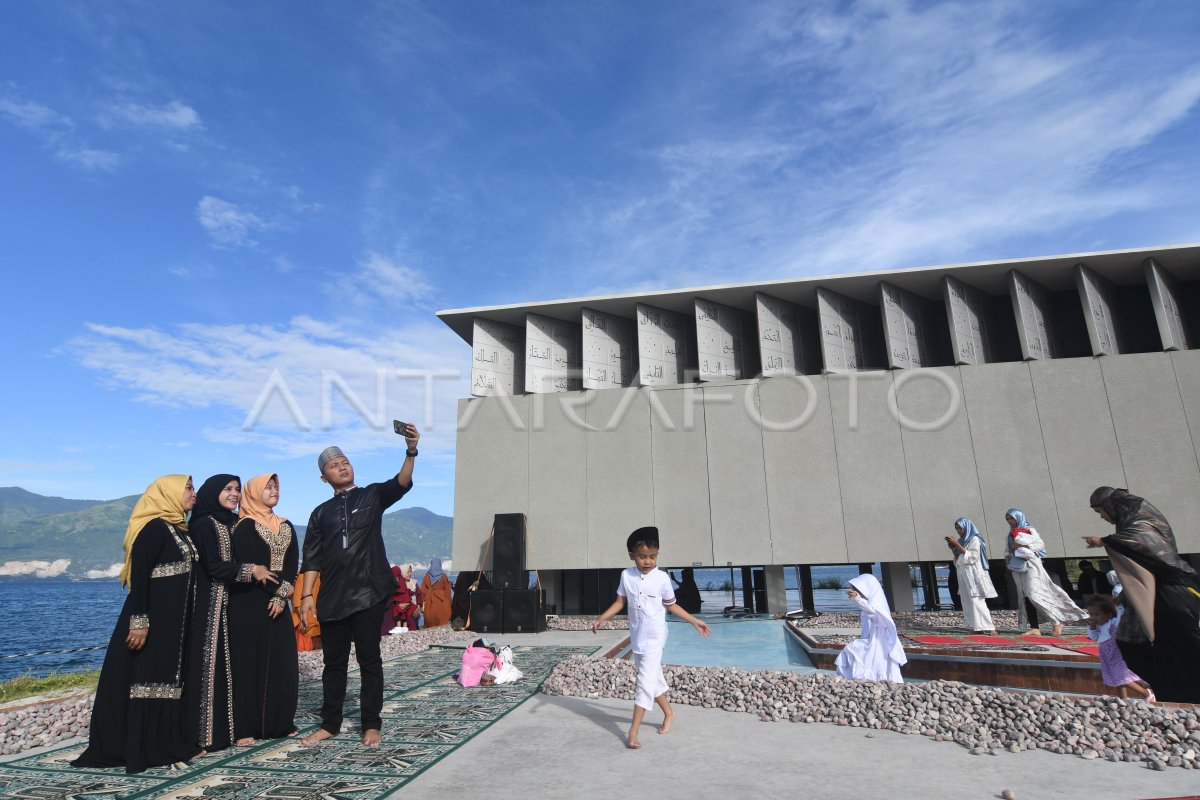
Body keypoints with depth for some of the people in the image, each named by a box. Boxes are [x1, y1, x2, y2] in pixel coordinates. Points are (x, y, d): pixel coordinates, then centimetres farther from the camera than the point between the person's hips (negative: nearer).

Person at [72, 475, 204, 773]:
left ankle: (167, 744, 21)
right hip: (153, 617, -9)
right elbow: (138, 574, -20)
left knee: (167, 677, 13)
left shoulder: (178, 528, 12)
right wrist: (139, 620, -24)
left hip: (173, 619, 9)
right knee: (146, 679, -1)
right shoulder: (154, 527, -14)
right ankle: (139, 750, 8)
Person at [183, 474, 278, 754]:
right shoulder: (204, 524, -7)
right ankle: (208, 732, 1)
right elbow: (213, 566, -15)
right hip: (210, 603, -7)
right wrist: (250, 570, -14)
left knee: (230, 662, 8)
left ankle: (229, 726, 15)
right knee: (210, 662, -5)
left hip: (233, 601, 7)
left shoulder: (235, 523, 15)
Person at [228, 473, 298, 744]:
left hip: (277, 602, 6)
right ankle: (245, 727, 4)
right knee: (250, 662, -3)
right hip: (249, 603, -6)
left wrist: (282, 594, -9)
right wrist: (277, 589, -12)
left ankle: (280, 722, 16)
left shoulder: (286, 527, 13)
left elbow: (293, 562, 5)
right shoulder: (245, 527, -5)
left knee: (282, 661, 7)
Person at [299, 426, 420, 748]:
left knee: (369, 660, 4)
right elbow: (312, 558, 10)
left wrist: (411, 452, -33)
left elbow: (401, 484, -16)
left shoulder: (372, 495, 4)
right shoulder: (321, 513, 12)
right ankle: (330, 724, 25)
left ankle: (371, 724, 15)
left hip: (368, 594, -3)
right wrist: (307, 595, -1)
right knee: (333, 662, 12)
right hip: (333, 598, 3)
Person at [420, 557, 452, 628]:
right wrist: (449, 602, 7)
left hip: (430, 603, 2)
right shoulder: (443, 576, -6)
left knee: (430, 625, 9)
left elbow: (423, 590, 1)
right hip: (442, 602, -2)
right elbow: (447, 590, -1)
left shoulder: (427, 576, -1)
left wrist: (423, 602, 8)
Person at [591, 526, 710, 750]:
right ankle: (668, 713, 39)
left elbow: (671, 605, -1)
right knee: (654, 677, 18)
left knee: (646, 681, -9)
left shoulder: (662, 578, -12)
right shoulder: (627, 575, -4)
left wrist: (694, 621, -1)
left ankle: (633, 731, -5)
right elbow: (620, 602, 2)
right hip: (637, 637, 4)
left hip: (654, 637, -4)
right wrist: (602, 618, -10)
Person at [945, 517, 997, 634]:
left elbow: (972, 557, -16)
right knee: (968, 602, 2)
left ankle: (989, 627, -11)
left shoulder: (975, 539, -6)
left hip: (974, 574, -8)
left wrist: (957, 545, -18)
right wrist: (953, 549, 3)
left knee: (976, 601, -12)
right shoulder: (962, 541, 16)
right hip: (964, 576, 8)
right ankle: (978, 627, 2)